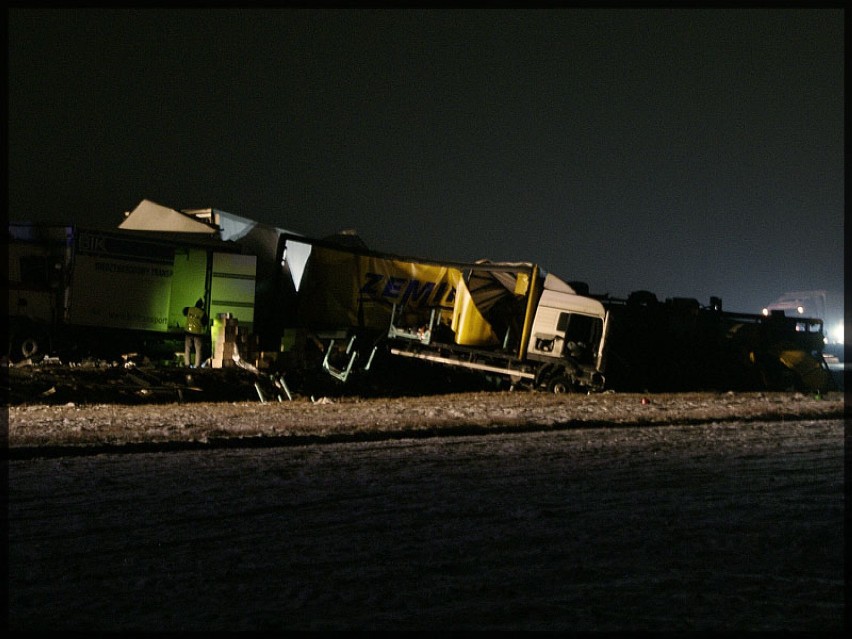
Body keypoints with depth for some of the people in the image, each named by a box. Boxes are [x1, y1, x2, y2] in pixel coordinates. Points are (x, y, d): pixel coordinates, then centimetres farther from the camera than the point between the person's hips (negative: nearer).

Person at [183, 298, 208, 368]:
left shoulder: (189, 309, -3)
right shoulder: (202, 313, -10)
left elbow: (184, 312, 19)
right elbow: (205, 323, -2)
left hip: (189, 331, 2)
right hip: (198, 333, -2)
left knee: (187, 348, 11)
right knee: (198, 349, 6)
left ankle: (187, 363, 7)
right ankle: (197, 364, 2)